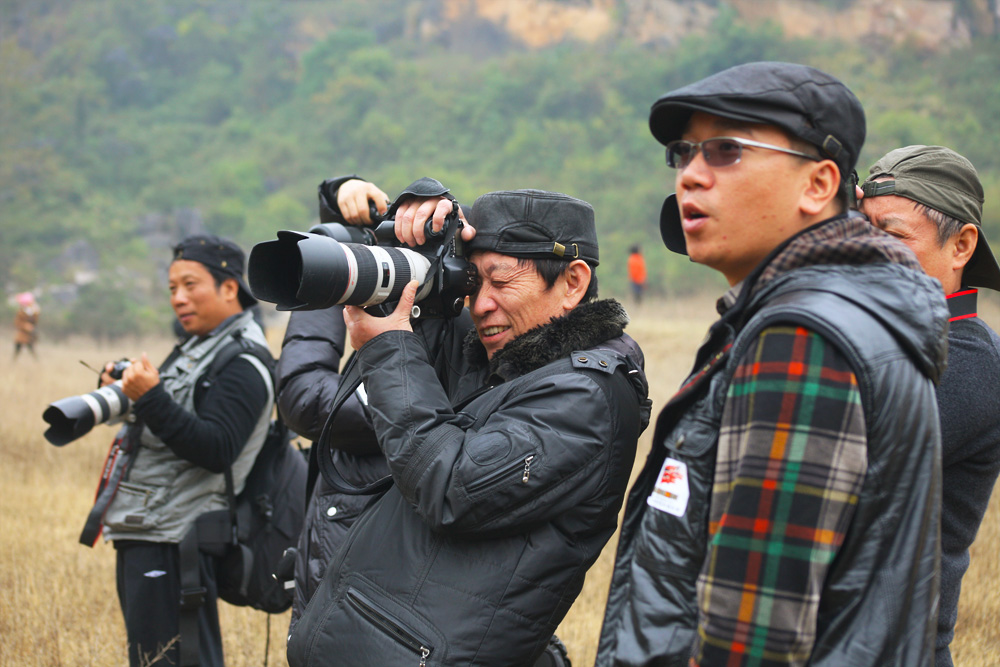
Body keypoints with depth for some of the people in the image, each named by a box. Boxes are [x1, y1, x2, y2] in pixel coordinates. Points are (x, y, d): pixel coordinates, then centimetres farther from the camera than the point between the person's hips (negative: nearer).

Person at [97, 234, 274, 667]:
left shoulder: (243, 367, -13)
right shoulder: (196, 349, 17)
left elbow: (217, 450, -24)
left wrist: (151, 399, -30)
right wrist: (121, 395, 6)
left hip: (174, 542, -10)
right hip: (142, 535, 10)